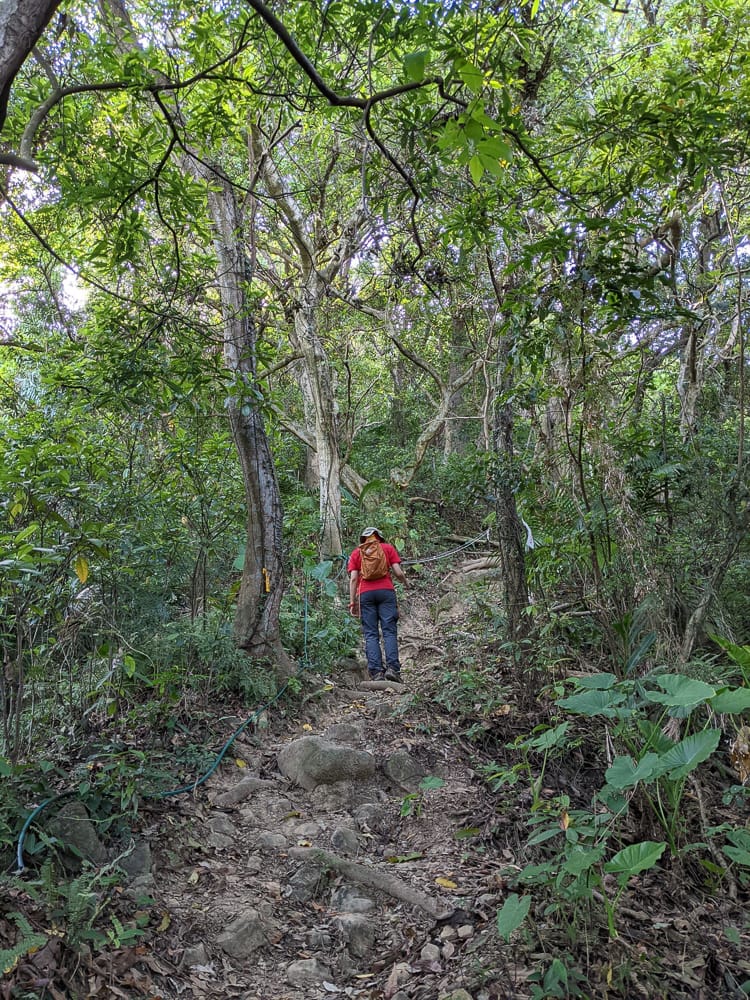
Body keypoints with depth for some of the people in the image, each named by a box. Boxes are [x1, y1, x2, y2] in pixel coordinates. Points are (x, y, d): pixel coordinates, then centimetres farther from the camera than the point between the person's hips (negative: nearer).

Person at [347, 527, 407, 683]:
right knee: (389, 631, -2)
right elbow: (398, 572, 7)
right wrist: (405, 583, 27)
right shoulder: (388, 548, 17)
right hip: (386, 591, -1)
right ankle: (392, 668, -16)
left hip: (365, 593, 1)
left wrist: (352, 602, 7)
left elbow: (353, 578, 7)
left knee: (371, 634, 0)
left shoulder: (356, 553, 19)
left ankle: (376, 672, -10)